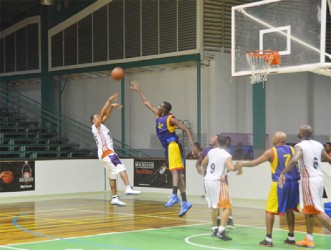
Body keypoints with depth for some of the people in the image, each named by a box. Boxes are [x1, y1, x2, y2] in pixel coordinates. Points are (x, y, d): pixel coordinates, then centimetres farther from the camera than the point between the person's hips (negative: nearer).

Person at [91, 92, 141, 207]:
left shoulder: (101, 126, 21)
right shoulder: (96, 126, -2)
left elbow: (106, 115, 19)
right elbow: (102, 113, -13)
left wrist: (112, 106, 3)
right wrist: (109, 101, -15)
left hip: (107, 153, 10)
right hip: (106, 153, -10)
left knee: (112, 176, 11)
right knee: (121, 168, -23)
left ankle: (115, 198, 14)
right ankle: (128, 188, -35)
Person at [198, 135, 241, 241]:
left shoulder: (211, 151, 8)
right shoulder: (226, 155, -10)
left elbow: (203, 164, 23)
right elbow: (231, 168, -26)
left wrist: (203, 169, 46)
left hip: (208, 180, 7)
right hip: (217, 181, -7)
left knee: (214, 206, 22)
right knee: (227, 207, -4)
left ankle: (214, 229, 29)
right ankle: (221, 231, -17)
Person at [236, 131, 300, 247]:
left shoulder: (271, 152, -4)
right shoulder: (292, 149, 8)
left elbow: (255, 162, -1)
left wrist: (242, 164, 12)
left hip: (279, 183, -5)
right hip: (293, 183, 5)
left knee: (270, 211, 3)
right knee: (289, 210, 19)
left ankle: (268, 239, -1)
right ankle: (291, 237, 22)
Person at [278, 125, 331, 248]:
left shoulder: (300, 146, -11)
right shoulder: (318, 145, 9)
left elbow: (294, 160, -29)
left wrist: (282, 173, -28)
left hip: (309, 180, -8)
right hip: (319, 178, 8)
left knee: (317, 211, -6)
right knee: (308, 210, 17)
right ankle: (309, 239, 20)